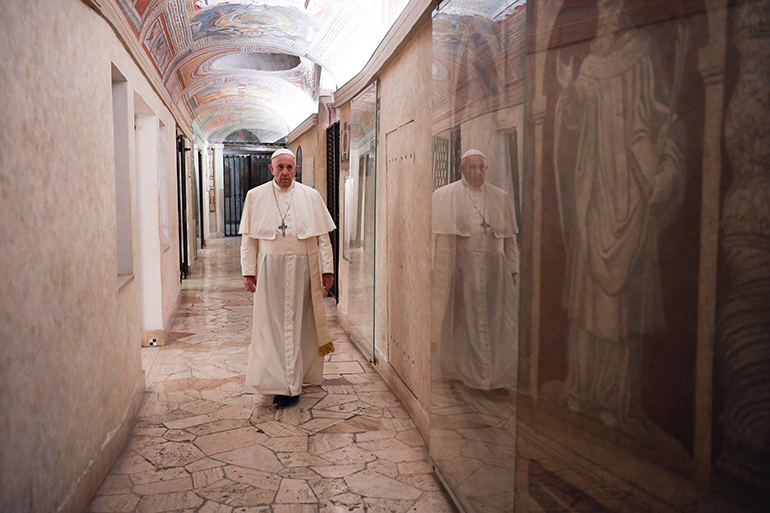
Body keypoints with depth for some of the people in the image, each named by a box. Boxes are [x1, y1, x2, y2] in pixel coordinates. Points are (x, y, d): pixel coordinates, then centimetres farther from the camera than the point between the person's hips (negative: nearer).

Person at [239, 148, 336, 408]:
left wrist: (327, 269, 1)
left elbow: (323, 237, 6)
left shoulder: (311, 196, 5)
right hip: (270, 270, 0)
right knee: (272, 324, -1)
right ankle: (279, 382, 6)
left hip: (303, 269, 1)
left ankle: (294, 379, 20)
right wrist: (248, 271, 0)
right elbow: (248, 238, 6)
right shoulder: (255, 196, 5)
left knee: (300, 323, 6)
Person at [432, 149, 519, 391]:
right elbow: (440, 235, -3)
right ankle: (462, 369, 16)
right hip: (461, 265, -2)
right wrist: (437, 271, -9)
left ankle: (497, 371, 13)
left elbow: (510, 237, 12)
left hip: (494, 266, 3)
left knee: (496, 318, 2)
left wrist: (513, 269, 8)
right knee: (462, 318, 3)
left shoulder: (501, 198, 10)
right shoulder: (445, 195, 1)